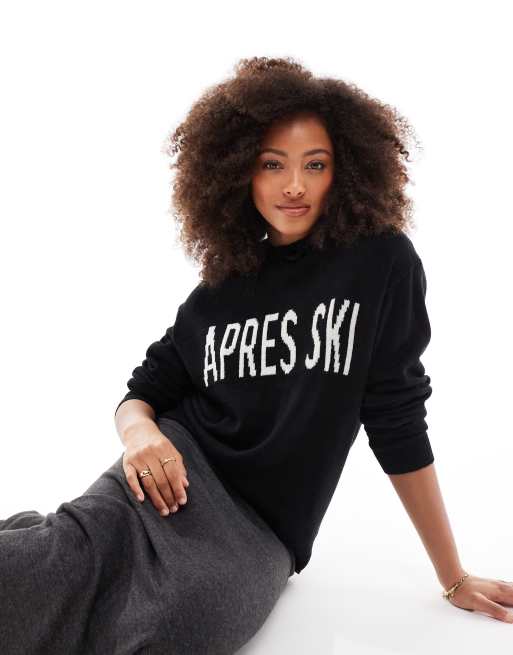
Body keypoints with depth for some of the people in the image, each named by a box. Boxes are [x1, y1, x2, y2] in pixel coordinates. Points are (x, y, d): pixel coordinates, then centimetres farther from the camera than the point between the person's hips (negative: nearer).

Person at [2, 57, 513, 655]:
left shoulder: (382, 261, -3)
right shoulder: (220, 287, 5)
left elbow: (398, 424, -1)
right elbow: (143, 394, 11)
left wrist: (454, 578, 2)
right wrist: (141, 431, -15)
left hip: (264, 531, -1)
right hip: (185, 469, 1)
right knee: (86, 539, -34)